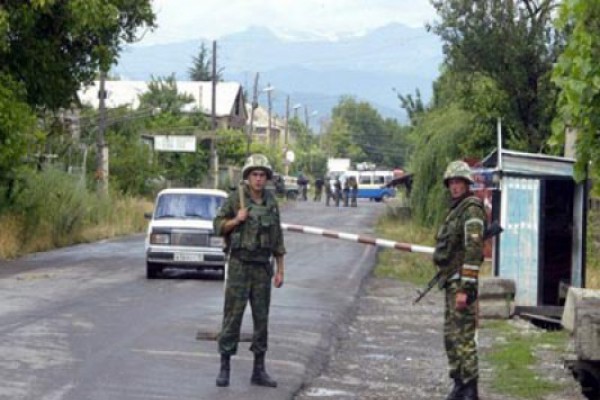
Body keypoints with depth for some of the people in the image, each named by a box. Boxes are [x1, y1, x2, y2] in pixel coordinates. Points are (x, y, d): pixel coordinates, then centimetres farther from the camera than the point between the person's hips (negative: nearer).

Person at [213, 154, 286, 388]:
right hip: (239, 266, -4)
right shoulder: (235, 199, -5)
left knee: (261, 319, 5)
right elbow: (218, 227, -1)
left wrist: (280, 270, 8)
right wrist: (236, 220, -19)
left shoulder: (271, 203, 8)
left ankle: (259, 371, 12)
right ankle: (224, 369, 4)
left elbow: (277, 239, 11)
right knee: (232, 318, -3)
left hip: (262, 268, 4)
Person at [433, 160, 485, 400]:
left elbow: (473, 250, -21)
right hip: (451, 281, 10)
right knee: (451, 337, 14)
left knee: (463, 337, -10)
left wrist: (465, 288, -25)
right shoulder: (456, 210, 18)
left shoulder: (471, 210, -13)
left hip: (462, 282, -10)